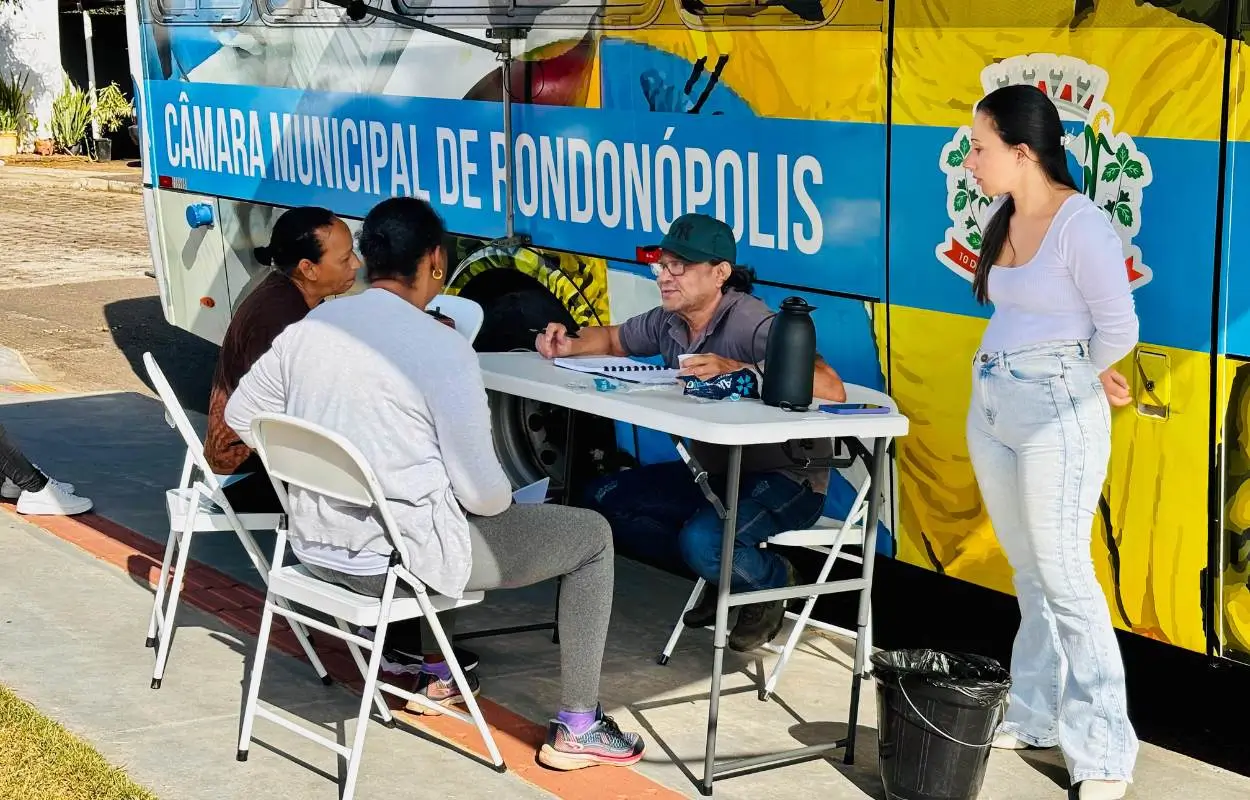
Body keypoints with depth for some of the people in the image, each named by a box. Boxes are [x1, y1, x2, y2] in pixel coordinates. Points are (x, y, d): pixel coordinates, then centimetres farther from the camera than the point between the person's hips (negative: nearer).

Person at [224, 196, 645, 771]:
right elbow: (482, 492, -17)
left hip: (315, 545, 7)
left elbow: (240, 416, 12)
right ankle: (575, 732, 12)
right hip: (399, 558, -7)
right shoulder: (442, 347, -19)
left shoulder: (308, 328, -1)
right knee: (592, 535, 8)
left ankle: (437, 675, 44)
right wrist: (503, 500, 7)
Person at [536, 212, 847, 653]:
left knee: (702, 539, -34)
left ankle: (774, 579, 2)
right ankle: (722, 573, 8)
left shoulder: (751, 323, -23)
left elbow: (831, 389, -36)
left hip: (786, 478, -8)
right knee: (603, 499, 0)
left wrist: (739, 369, -42)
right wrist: (569, 345, 0)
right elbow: (612, 339, 22)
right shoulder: (668, 322, -1)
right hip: (712, 471, 8)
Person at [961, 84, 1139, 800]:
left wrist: (1076, 376, 3)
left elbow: (1119, 329, -14)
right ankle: (1035, 718, 25)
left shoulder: (1081, 224, -16)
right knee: (1029, 573, 15)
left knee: (1064, 578, -5)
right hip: (993, 405, 8)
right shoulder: (1005, 222, 8)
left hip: (1056, 413, -8)